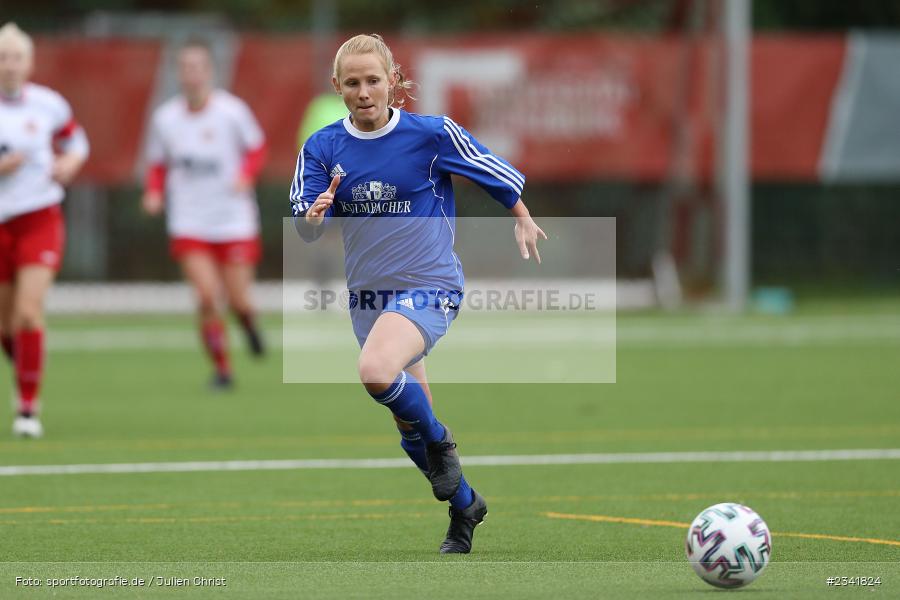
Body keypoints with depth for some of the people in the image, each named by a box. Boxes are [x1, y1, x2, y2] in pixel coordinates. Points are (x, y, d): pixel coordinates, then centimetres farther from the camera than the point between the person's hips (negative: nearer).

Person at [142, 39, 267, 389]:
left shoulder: (232, 111, -8)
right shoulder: (164, 118, -1)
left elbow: (257, 148, 6)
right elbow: (157, 163, 12)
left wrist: (245, 176, -13)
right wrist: (154, 193, -7)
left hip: (235, 219, -1)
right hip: (189, 225, 1)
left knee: (238, 301, 0)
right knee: (207, 297, -14)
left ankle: (248, 322, 38)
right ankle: (221, 368, 2)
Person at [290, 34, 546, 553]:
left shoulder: (431, 134, -11)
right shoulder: (323, 148, -2)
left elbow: (498, 172, 3)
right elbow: (306, 231, -4)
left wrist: (524, 220, 15)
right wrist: (313, 216, -27)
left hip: (429, 286, -5)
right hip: (367, 294, 5)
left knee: (376, 371, -33)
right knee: (410, 420, 14)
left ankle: (438, 438, -5)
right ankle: (465, 505, 37)